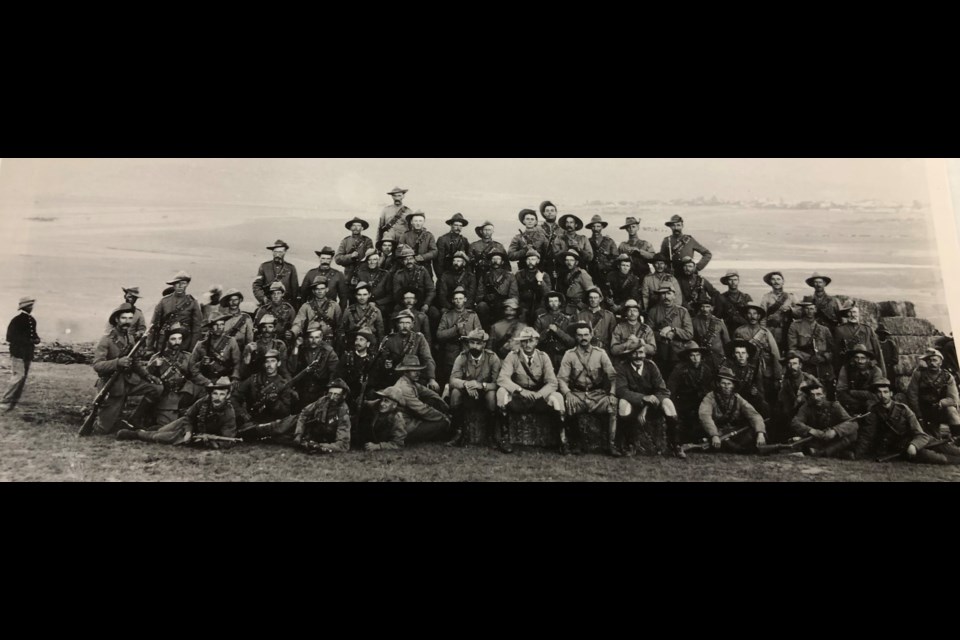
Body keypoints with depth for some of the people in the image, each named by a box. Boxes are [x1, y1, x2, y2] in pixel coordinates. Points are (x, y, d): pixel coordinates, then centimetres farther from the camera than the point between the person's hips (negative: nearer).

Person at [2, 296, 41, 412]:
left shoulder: (32, 320, 13)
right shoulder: (17, 320, -11)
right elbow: (10, 337, -14)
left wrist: (36, 339, 0)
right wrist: (28, 341, -19)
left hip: (28, 354, 8)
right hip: (18, 354, -8)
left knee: (22, 380, 8)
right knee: (18, 377, -14)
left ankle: (12, 403, 15)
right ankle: (6, 402, -8)